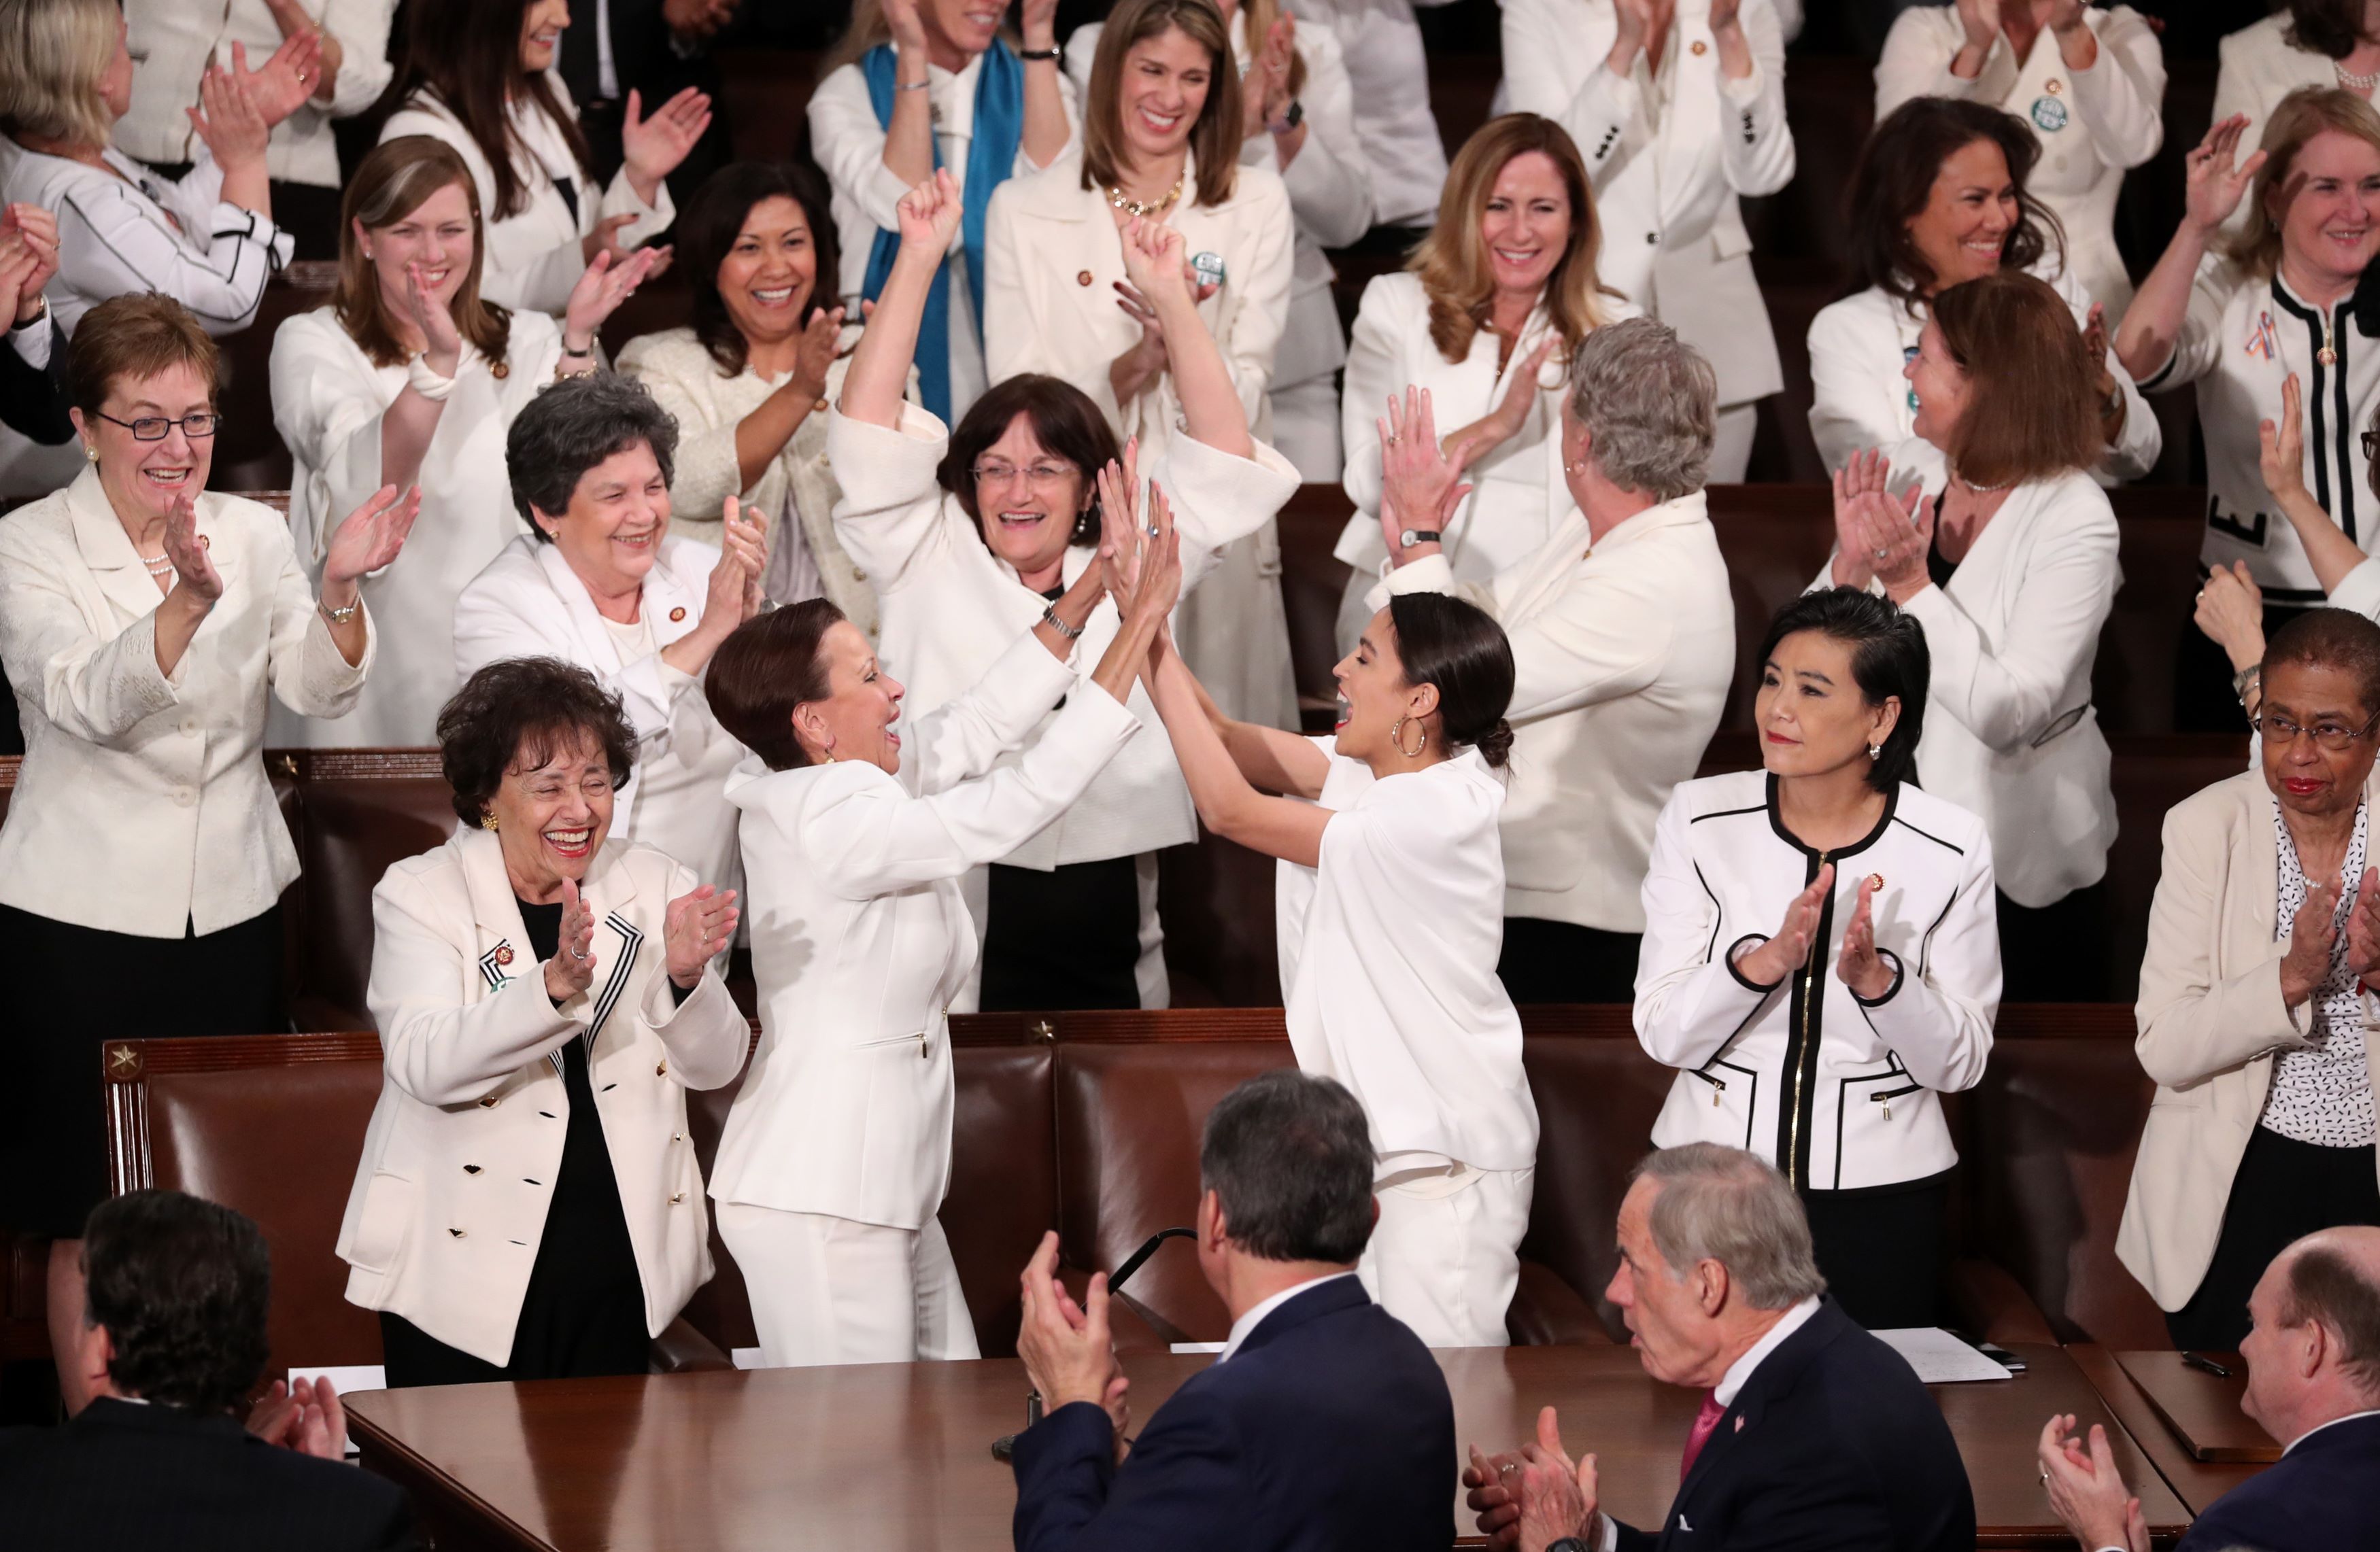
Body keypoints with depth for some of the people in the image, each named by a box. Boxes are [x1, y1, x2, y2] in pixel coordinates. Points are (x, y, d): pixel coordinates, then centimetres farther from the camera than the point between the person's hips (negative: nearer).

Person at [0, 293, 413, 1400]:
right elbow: (90, 700, -22)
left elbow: (321, 690, -4)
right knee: (91, 1219, 0)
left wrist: (338, 589, -25)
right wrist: (189, 598, -39)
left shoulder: (253, 532, 7)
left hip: (232, 905, 4)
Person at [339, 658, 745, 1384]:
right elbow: (426, 1066, -22)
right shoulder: (419, 895, -6)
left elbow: (716, 1066, 1)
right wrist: (554, 987, -37)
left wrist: (686, 976, -21)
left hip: (617, 1268, 3)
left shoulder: (654, 884, 5)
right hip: (467, 1268, -3)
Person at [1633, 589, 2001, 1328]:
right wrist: (1763, 962, -24)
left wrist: (1876, 979, -22)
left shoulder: (1951, 846, -6)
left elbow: (1960, 1062, -4)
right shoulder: (1700, 819, -4)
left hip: (1881, 1191, -1)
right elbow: (1663, 1033, -7)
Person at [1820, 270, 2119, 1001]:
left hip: (2016, 858, -5)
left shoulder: (2075, 521, -18)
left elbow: (2006, 713, -26)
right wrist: (1852, 564, -19)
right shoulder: (1904, 470, -3)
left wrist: (1910, 584, -28)